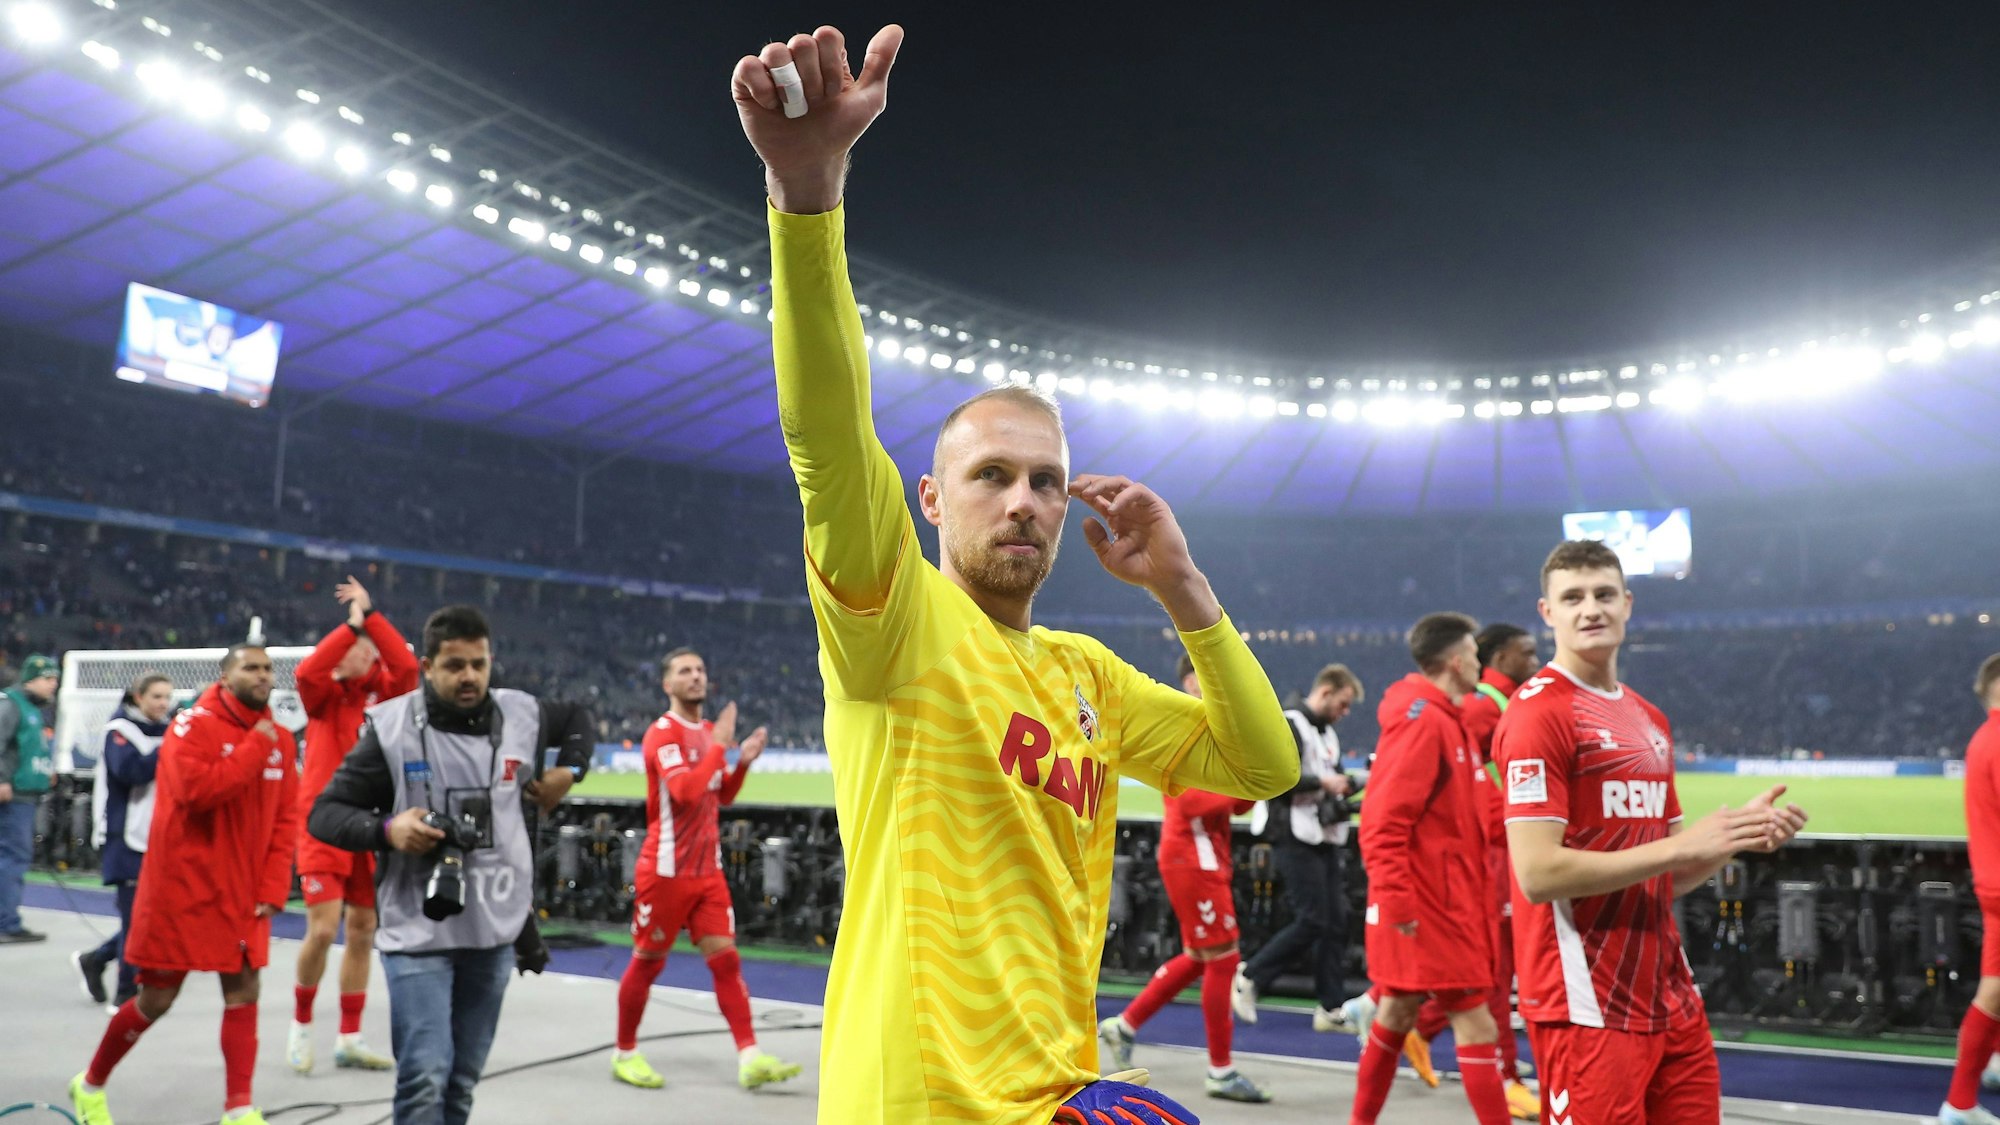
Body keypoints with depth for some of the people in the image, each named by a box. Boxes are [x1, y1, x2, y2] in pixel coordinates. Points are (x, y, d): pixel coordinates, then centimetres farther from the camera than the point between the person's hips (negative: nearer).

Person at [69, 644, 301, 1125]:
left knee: (243, 990, 1)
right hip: (182, 889, -4)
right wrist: (255, 747, -24)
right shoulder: (193, 725, -12)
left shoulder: (280, 739, 3)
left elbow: (285, 819, 4)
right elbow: (196, 789, -29)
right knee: (156, 998, 7)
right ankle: (90, 1085, 32)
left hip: (245, 896, 5)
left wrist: (272, 889, -3)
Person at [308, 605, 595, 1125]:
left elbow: (580, 718, 23)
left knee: (462, 1080, 13)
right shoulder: (391, 726, -10)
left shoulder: (523, 714, 1)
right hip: (418, 932, -4)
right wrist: (386, 828, -23)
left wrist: (568, 770, 6)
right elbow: (323, 814, -5)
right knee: (425, 1077, -11)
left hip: (495, 931, 4)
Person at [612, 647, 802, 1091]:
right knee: (647, 962, 6)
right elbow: (685, 792, -28)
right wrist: (719, 745, -23)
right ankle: (625, 1053, 23)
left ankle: (750, 1058, 0)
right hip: (666, 871, -7)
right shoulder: (663, 733, -13)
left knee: (725, 958, 1)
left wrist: (743, 761, 2)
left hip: (708, 870, 7)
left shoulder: (709, 731, 11)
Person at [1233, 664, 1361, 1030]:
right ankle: (1249, 978, 6)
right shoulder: (1290, 727, -11)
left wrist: (1349, 782, 6)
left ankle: (1331, 1008, 12)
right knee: (1312, 921, -9)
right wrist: (1323, 782, -17)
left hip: (1324, 840, 9)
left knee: (1336, 922, 6)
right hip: (1295, 839, -9)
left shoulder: (1328, 734, 19)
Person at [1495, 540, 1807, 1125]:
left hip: (1670, 999, 8)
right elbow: (1537, 873, -21)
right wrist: (1683, 843, -19)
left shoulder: (1650, 719, 14)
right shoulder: (1538, 712, -12)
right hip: (1587, 1008, -8)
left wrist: (1740, 833, 1)